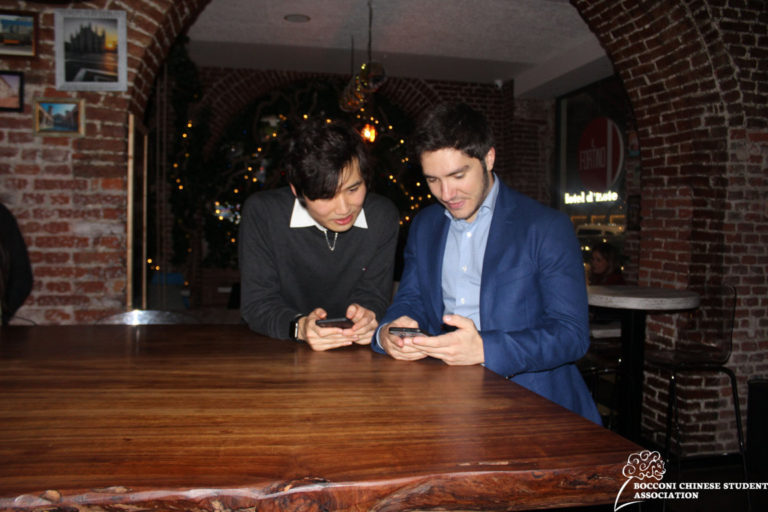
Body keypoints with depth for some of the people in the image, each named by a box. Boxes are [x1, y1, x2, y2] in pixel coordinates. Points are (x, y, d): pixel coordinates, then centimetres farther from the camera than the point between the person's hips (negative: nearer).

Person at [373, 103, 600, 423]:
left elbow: (572, 334, -11)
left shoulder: (548, 228, -4)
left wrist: (485, 349, -27)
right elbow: (410, 300, 14)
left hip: (529, 394, -4)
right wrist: (388, 332, -11)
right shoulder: (424, 225, 14)